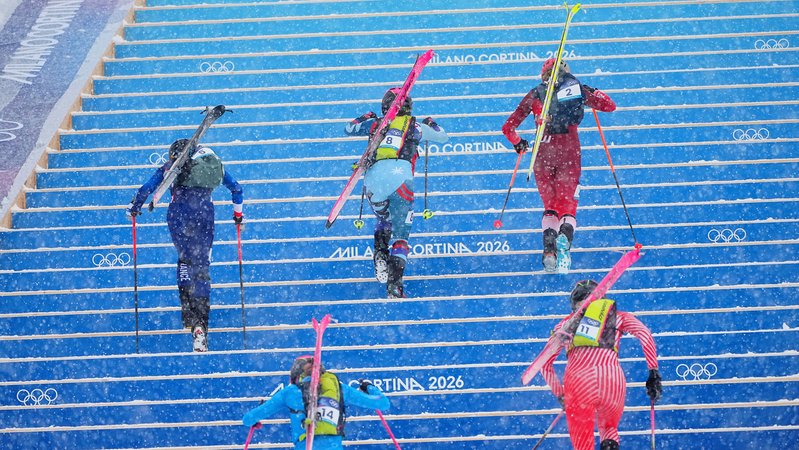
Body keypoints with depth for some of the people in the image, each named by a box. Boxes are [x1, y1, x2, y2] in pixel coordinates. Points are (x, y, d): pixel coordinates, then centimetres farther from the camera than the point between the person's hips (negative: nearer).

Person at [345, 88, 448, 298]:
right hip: (400, 176, -3)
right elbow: (443, 137, 37)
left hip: (372, 179, 3)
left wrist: (367, 117, 57)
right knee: (399, 234, -1)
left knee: (384, 222, 30)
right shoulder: (416, 126, 19)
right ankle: (394, 283, -19)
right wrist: (431, 123, 56)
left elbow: (350, 128, 41)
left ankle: (380, 253, 2)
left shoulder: (376, 124, 23)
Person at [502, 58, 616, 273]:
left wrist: (518, 143, 31)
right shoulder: (578, 89, 10)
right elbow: (610, 106, 20)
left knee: (550, 205, 13)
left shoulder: (535, 95, 11)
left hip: (543, 153, 1)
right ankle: (564, 236, -32)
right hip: (569, 151, -1)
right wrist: (593, 93, 38)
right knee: (568, 204, 1)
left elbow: (508, 128, 11)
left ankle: (549, 247, -11)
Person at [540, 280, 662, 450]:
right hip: (613, 378, 0)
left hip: (577, 380, 0)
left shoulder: (566, 323, 28)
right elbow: (644, 334, 8)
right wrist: (654, 373, 7)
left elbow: (545, 363, 23)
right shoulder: (617, 316, 26)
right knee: (609, 428, 28)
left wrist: (559, 393, 31)